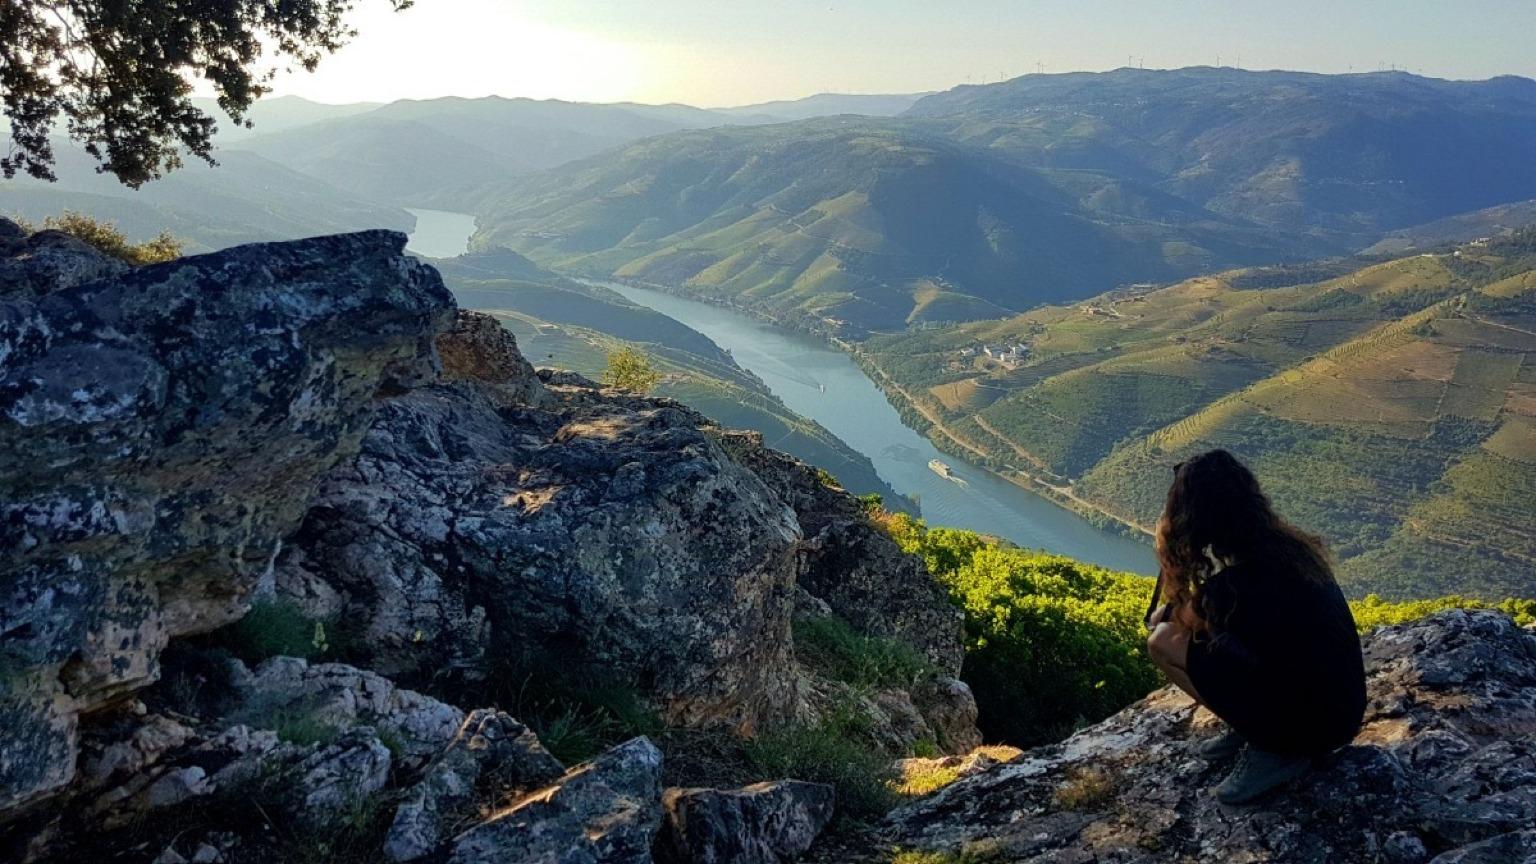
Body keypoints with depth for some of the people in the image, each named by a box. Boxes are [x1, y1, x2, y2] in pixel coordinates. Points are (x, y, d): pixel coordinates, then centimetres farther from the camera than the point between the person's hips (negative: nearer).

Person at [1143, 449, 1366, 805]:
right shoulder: (1287, 544, 0)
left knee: (1163, 642, -5)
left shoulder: (1232, 583, -23)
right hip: (1347, 708, 8)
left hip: (1310, 725, -8)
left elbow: (1173, 622, 0)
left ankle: (1274, 750, -1)